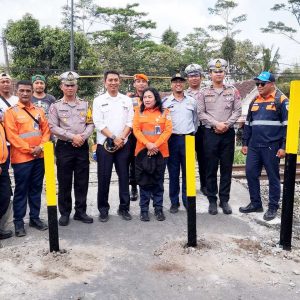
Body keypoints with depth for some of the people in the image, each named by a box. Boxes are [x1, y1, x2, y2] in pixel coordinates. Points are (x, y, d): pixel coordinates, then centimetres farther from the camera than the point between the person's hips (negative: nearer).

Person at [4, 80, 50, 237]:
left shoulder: (39, 111, 11)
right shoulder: (11, 112, -5)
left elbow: (46, 130, 8)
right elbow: (12, 136, -11)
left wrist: (41, 146, -8)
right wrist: (29, 150, -14)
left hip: (39, 157, 5)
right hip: (21, 158, -5)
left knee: (36, 189, 12)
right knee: (21, 190, 2)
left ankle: (35, 218, 23)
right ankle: (18, 222, 12)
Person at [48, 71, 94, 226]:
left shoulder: (85, 105, 9)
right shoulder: (55, 106, 1)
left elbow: (90, 124, 5)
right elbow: (53, 127, -7)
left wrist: (82, 136, -13)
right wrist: (72, 136, -14)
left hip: (82, 147, 2)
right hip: (64, 147, -2)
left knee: (82, 181, 6)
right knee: (64, 182, 4)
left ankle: (80, 212, 18)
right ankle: (64, 213, 16)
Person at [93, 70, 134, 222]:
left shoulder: (127, 100, 9)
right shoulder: (99, 100, 2)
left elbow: (130, 122, 3)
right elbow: (98, 123, -6)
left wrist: (121, 137, -11)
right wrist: (114, 138, -14)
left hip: (123, 144, 2)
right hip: (104, 144, -2)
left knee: (124, 176, 6)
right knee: (104, 177, 2)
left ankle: (124, 207, 18)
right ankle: (103, 209, 15)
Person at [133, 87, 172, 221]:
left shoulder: (164, 112, 4)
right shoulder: (139, 112, 6)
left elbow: (168, 130, -4)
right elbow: (136, 130, -2)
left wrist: (156, 145, -14)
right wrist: (147, 144, -15)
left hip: (160, 152, 0)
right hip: (143, 151, 0)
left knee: (158, 181, 8)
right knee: (144, 181, 5)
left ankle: (158, 208, 19)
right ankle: (144, 209, 15)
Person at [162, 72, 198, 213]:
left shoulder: (192, 101, 9)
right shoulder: (165, 102, 4)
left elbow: (195, 120, 16)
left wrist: (193, 134, 11)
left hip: (188, 139, 1)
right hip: (172, 139, -1)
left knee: (188, 172, 3)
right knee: (173, 173, 4)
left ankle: (187, 200, 14)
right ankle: (174, 202, 13)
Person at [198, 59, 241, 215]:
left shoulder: (233, 91, 7)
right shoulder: (204, 92, 4)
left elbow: (237, 111, 1)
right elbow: (201, 113, -3)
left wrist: (226, 124, -13)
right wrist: (216, 124, -13)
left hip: (228, 133, 1)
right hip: (210, 133, -1)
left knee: (226, 168, 5)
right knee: (211, 168, 3)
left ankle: (224, 200, 16)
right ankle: (212, 200, 14)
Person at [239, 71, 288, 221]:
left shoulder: (281, 100, -4)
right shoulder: (254, 101, 14)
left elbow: (287, 125, -7)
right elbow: (248, 124, 19)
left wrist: (283, 146, -13)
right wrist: (245, 143, 15)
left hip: (271, 147, -6)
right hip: (254, 146, 6)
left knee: (273, 177, 4)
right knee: (251, 174, 8)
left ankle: (273, 207, 16)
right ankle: (255, 203, 23)